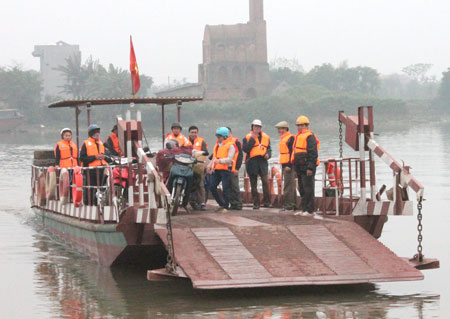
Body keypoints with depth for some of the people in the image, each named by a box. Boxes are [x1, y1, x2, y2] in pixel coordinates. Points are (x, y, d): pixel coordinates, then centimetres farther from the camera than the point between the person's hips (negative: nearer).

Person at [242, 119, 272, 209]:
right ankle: (256, 203, 10)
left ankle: (267, 202, -2)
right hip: (252, 163, -1)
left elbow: (269, 148, 22)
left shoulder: (266, 137, 12)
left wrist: (268, 154, 0)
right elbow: (245, 149, -12)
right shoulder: (247, 137, 2)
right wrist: (252, 139, -14)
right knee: (253, 184, 4)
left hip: (263, 162, 2)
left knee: (266, 182, -10)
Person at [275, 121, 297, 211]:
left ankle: (288, 205, -10)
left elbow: (292, 152, -18)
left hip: (289, 165, -10)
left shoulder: (290, 138, -11)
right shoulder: (283, 139, 20)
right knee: (291, 186, 12)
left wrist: (289, 165, -23)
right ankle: (293, 205, 16)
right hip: (285, 165, 10)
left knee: (288, 186, -10)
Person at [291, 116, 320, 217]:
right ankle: (303, 209, 18)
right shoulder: (299, 136, 19)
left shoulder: (309, 137, -12)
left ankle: (310, 210, -6)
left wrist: (310, 168, -22)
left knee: (308, 189, -8)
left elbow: (313, 153, -17)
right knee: (302, 189, 13)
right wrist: (296, 167, 24)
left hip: (307, 168, -10)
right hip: (300, 168, 10)